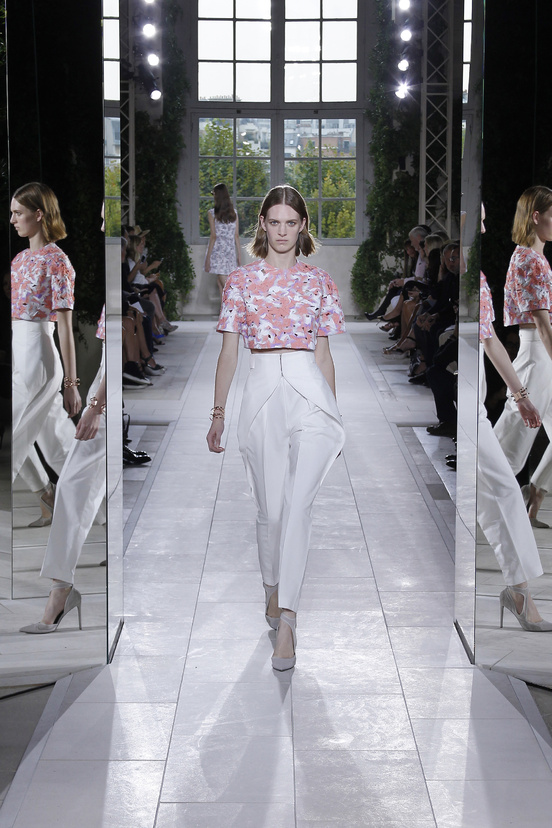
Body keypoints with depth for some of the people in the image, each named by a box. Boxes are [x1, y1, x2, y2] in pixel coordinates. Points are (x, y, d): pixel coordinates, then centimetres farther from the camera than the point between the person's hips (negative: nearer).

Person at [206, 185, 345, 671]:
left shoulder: (319, 282, 11)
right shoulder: (241, 281, 10)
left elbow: (323, 354, 14)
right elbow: (229, 352, 11)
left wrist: (336, 417, 15)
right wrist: (218, 414, 7)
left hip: (310, 390, -1)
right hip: (262, 390, 1)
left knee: (298, 505, -14)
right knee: (271, 508, 7)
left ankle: (285, 620, -18)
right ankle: (273, 589, 32)